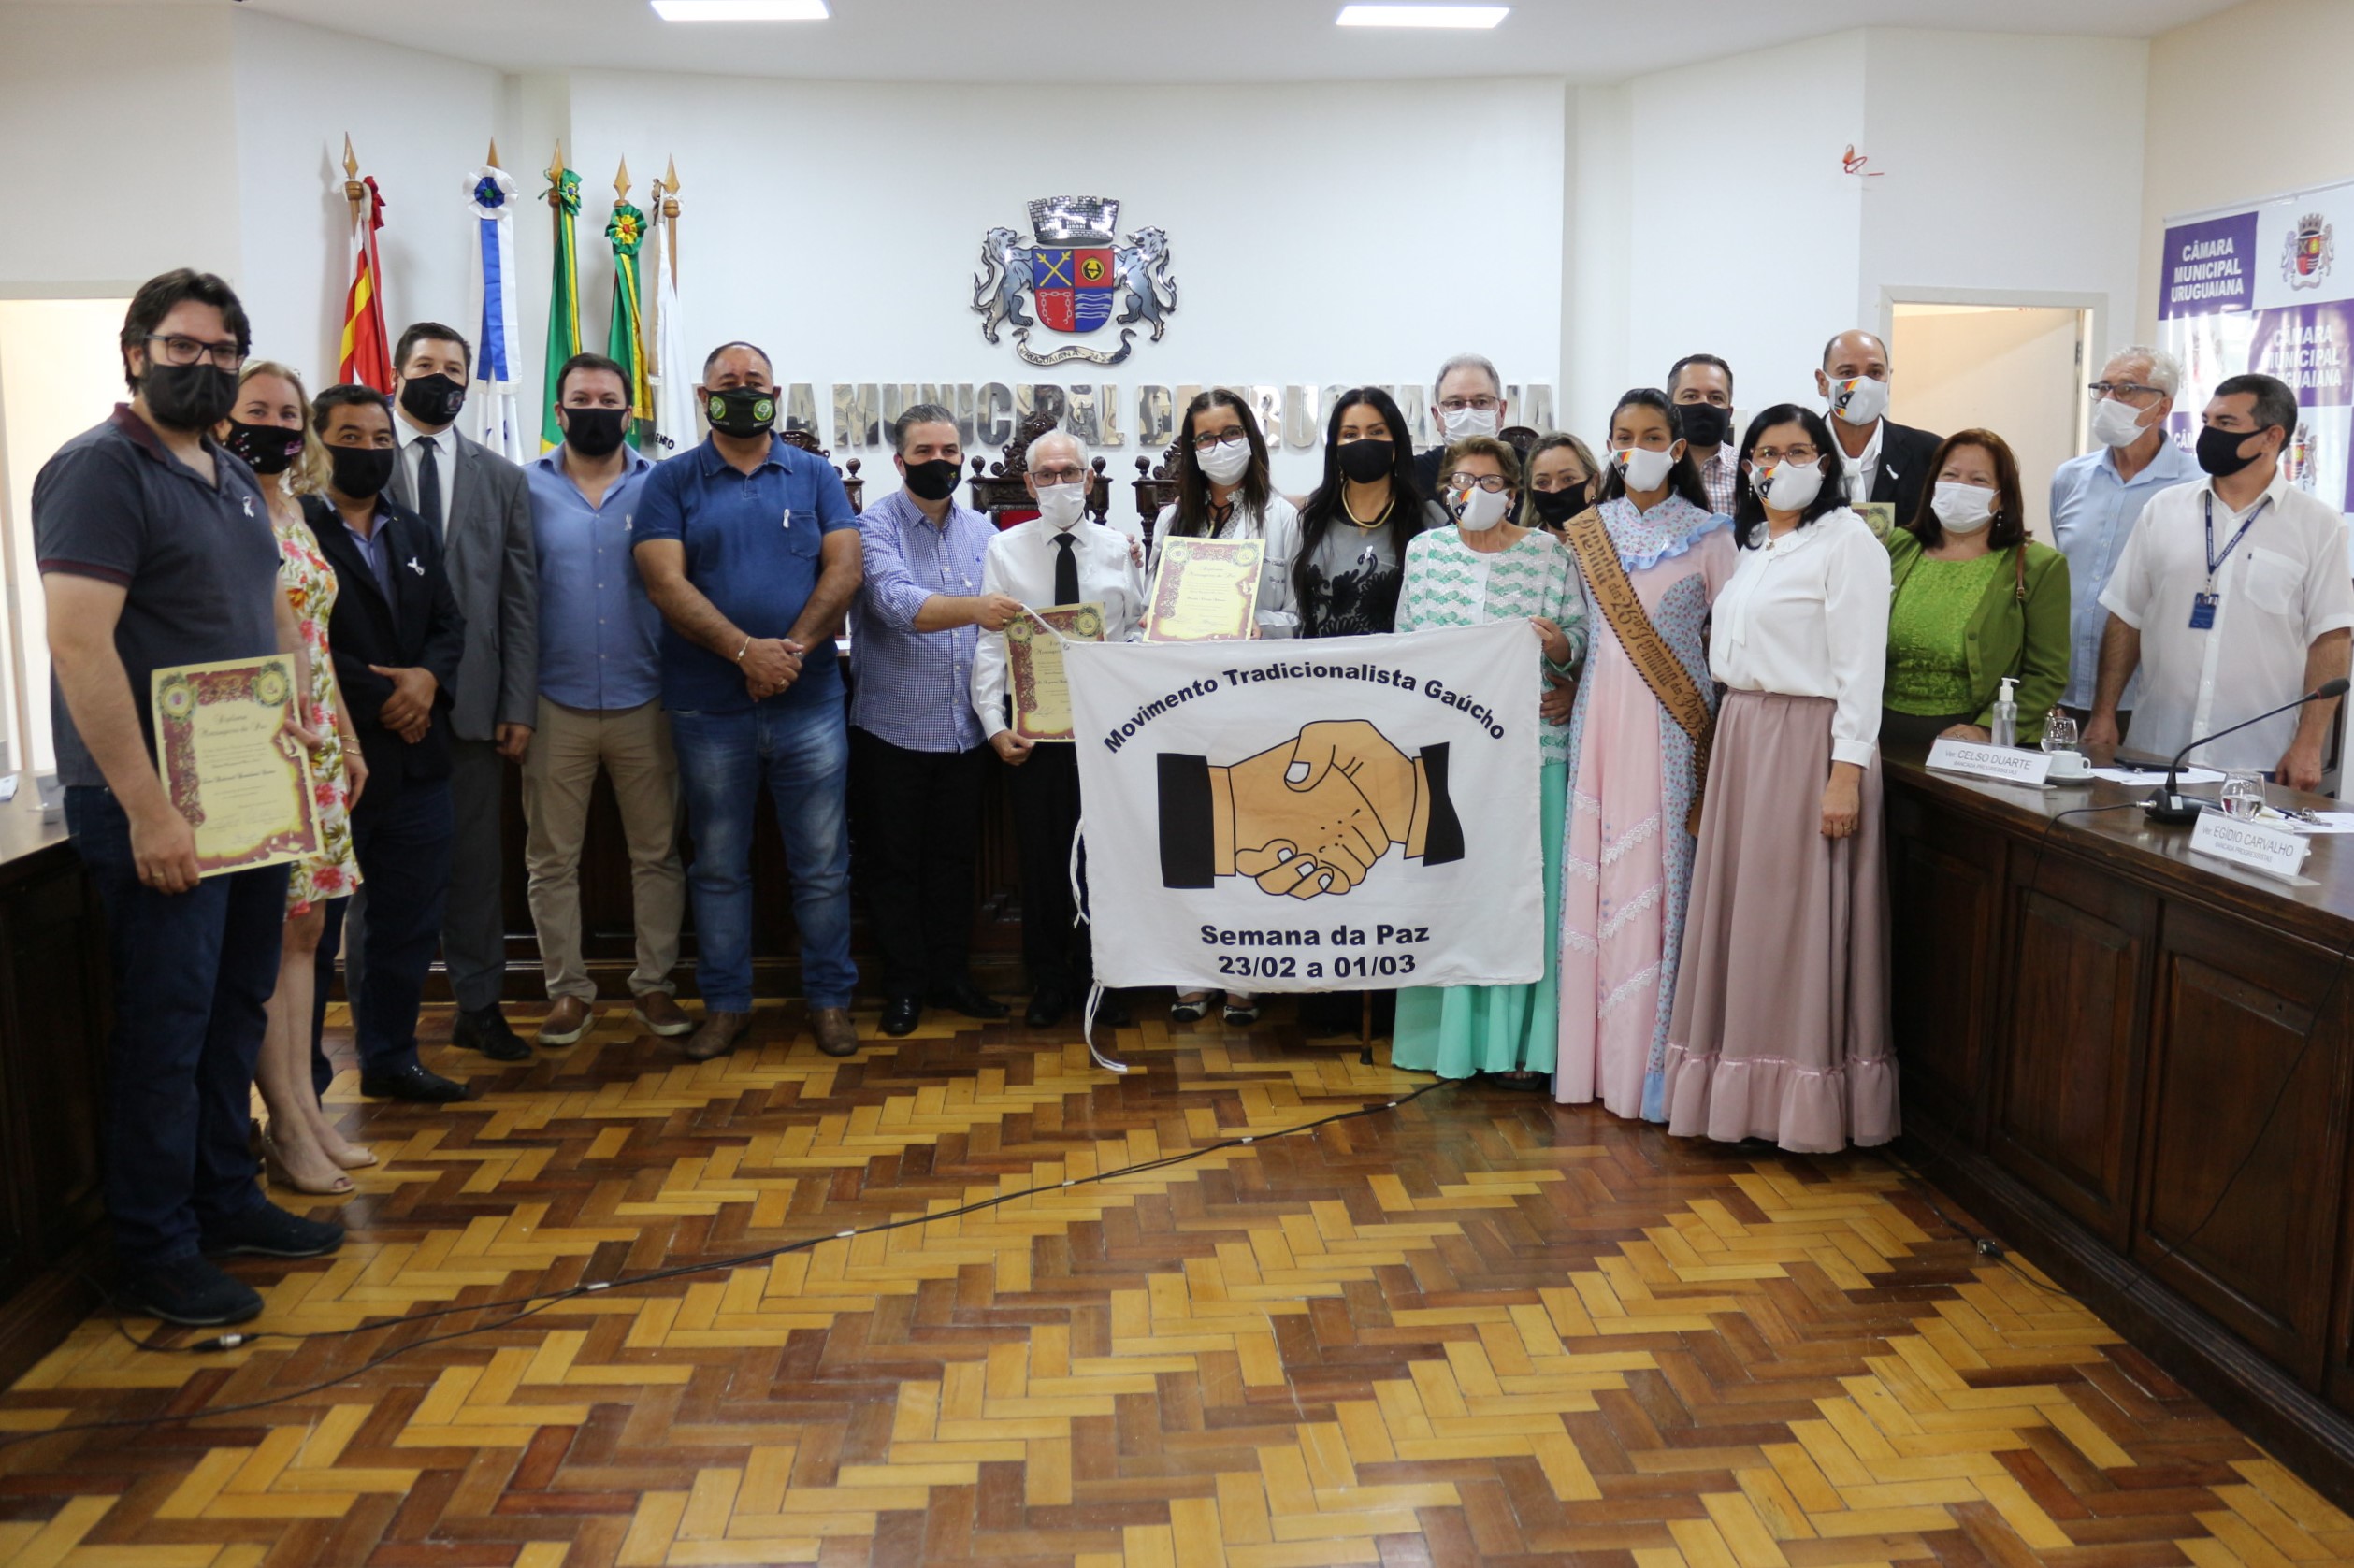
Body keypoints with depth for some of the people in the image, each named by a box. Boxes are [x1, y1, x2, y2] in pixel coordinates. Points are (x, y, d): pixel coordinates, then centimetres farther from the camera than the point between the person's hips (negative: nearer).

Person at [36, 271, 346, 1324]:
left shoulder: (233, 477, 14)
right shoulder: (98, 469, -12)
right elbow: (80, 648, -21)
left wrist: (299, 705, 9)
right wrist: (147, 809, -24)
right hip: (152, 805, -8)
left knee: (236, 1005, 16)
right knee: (166, 1021, -1)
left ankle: (225, 1200, 30)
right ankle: (155, 1256, 11)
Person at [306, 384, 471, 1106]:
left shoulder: (415, 533, 17)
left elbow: (449, 625, 11)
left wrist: (427, 679, -10)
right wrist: (380, 700, -15)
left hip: (414, 760, 7)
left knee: (409, 921, 13)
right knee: (311, 931, 2)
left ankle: (390, 1058, 27)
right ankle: (301, 1081, 12)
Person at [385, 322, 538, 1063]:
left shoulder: (502, 478, 10)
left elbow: (520, 598, 6)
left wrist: (519, 705, 1)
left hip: (471, 698, 2)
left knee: (476, 861, 8)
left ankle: (479, 1007, 19)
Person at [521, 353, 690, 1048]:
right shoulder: (527, 487, 4)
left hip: (643, 700, 0)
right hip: (556, 703, 0)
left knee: (658, 853, 6)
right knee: (551, 858, 6)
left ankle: (654, 984, 18)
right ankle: (567, 989, 18)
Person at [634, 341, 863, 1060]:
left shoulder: (815, 476, 8)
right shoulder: (672, 482, 4)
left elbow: (843, 569, -1)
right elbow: (665, 582, -7)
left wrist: (793, 650, -14)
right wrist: (745, 650, -18)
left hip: (808, 700, 0)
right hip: (709, 705, 0)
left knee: (822, 862, 4)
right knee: (718, 865, 9)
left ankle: (830, 998, 17)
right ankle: (725, 1004, 20)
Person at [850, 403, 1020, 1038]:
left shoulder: (982, 531, 8)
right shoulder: (875, 526, -8)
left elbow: (1002, 622, 12)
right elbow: (897, 601, -26)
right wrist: (972, 609, -40)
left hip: (963, 730, 4)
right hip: (893, 729, -4)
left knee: (955, 860, 13)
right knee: (895, 864, 6)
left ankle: (952, 978, 25)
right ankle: (905, 986, 18)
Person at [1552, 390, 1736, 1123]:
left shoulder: (1709, 534, 2)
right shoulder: (1586, 533, 11)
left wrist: (1722, 732, -5)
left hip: (1673, 724, -3)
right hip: (1599, 717, 3)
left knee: (1658, 876, -4)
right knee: (1594, 871, 2)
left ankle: (1650, 1058, 3)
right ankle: (1591, 1051, 10)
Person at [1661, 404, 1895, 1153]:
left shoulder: (1847, 542, -8)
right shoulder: (1752, 545, 16)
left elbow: (1860, 666, -14)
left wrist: (1847, 771, -20)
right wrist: (1716, 759, 11)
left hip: (1809, 742, -7)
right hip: (1741, 738, 8)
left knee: (1799, 915, -2)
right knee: (1739, 908, 9)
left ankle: (1809, 1100, 8)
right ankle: (1736, 1088, 18)